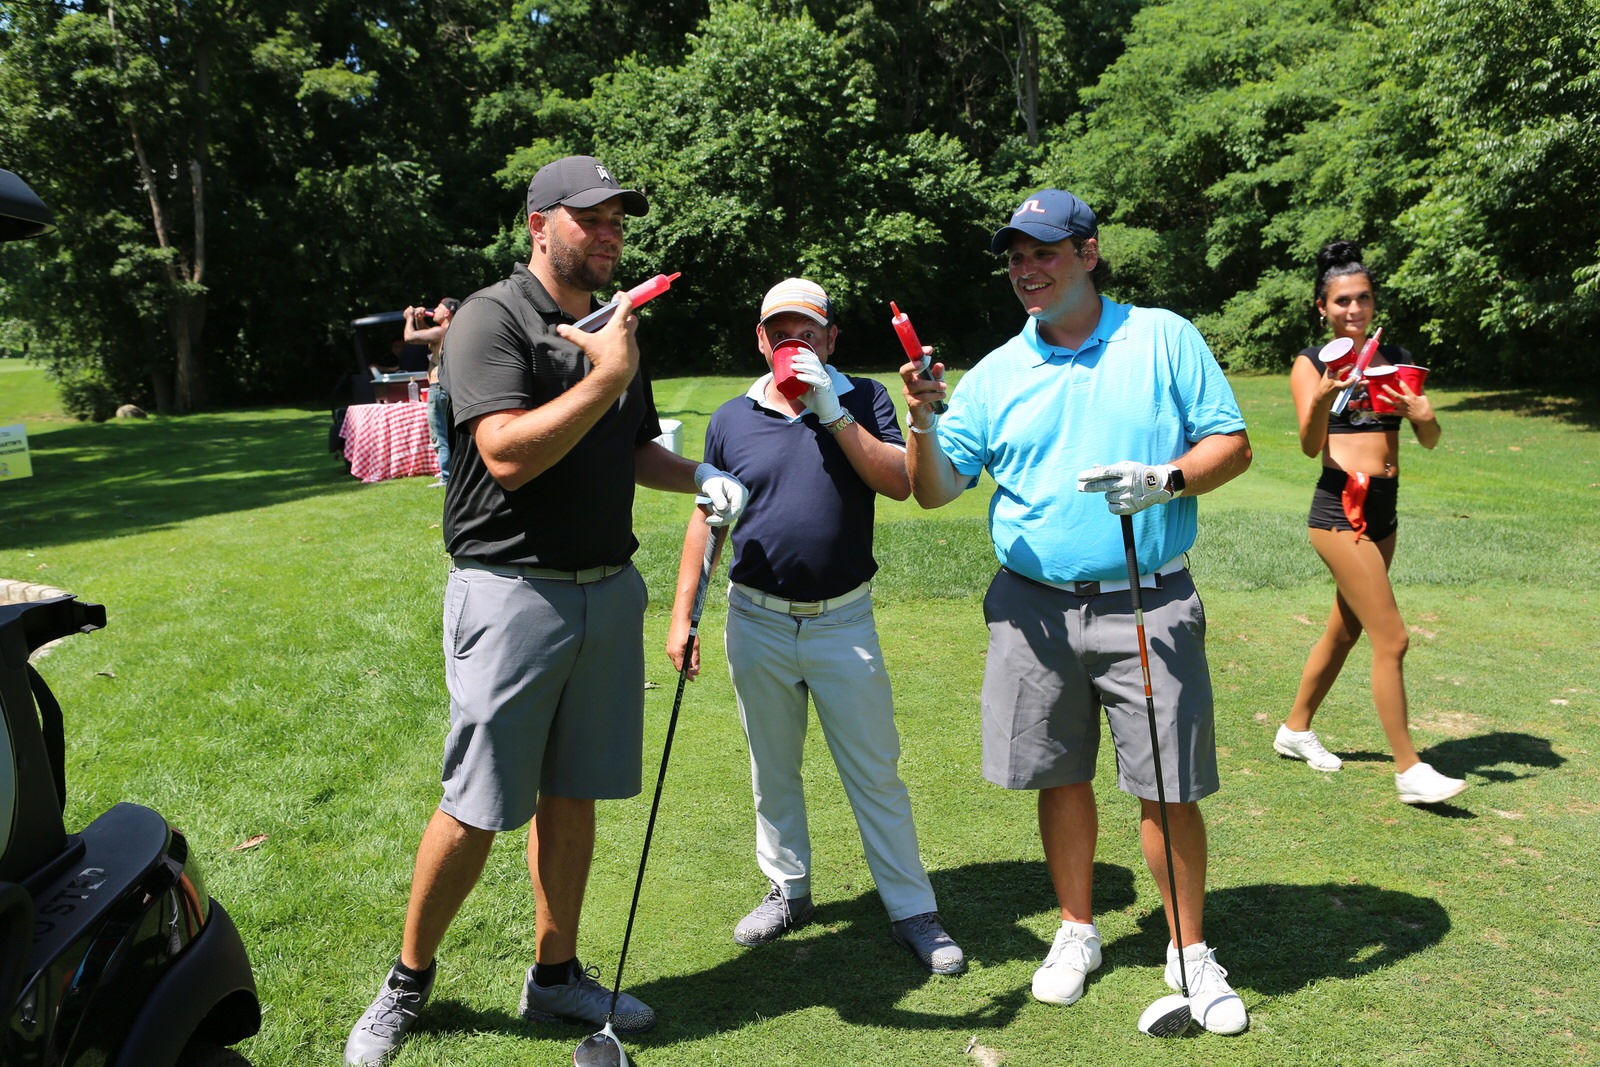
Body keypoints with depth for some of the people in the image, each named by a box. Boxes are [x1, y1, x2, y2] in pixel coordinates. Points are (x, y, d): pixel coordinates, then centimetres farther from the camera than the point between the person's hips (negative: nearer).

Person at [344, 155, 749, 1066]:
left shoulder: (617, 326, 15)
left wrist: (700, 476, 6)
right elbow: (509, 454, -20)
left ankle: (556, 975, 29)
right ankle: (409, 981, 23)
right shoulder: (494, 317, -8)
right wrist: (604, 378, -20)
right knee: (477, 811, 0)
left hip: (609, 589, 7)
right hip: (511, 590, -6)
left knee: (570, 796, 13)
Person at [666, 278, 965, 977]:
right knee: (772, 770, 15)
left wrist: (834, 413, -21)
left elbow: (899, 483, -14)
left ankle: (912, 911, 16)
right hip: (757, 623, 2)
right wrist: (682, 616, 6)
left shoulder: (862, 400, 1)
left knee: (876, 773, 4)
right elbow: (705, 520, 9)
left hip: (844, 622, -2)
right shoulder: (733, 419, 5)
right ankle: (788, 890, 33)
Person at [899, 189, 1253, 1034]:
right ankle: (1077, 931, 32)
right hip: (1034, 607, 2)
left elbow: (1232, 444, 1)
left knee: (1168, 788, 3)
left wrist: (1166, 480, -18)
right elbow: (935, 490, 4)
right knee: (1061, 778, 11)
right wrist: (923, 422, -15)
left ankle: (1190, 952, 23)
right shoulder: (996, 373, 7)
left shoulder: (1164, 338, 3)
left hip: (1148, 607, -2)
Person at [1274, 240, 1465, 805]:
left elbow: (1430, 440, 6)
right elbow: (1310, 445, -15)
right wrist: (1323, 396, -33)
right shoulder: (1312, 362, -4)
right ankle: (1409, 770, 1)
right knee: (1391, 639, -8)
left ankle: (1295, 729, 33)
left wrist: (1423, 413, -16)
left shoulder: (1395, 359, 11)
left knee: (1345, 630, 17)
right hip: (1341, 509, -7)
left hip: (1384, 512, 7)